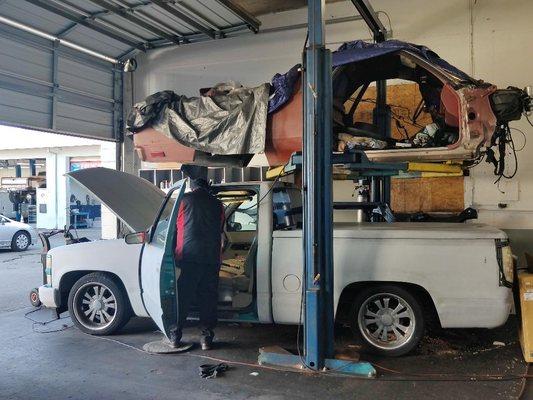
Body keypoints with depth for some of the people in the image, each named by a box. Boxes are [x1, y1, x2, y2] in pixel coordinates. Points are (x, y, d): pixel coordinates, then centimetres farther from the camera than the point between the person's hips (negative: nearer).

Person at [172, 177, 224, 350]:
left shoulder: (185, 199, 7)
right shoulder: (217, 204, 15)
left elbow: (176, 226, 10)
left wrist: (175, 253, 21)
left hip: (189, 254, -2)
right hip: (212, 257, 2)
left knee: (183, 296, 7)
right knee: (208, 297, 8)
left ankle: (175, 335, 12)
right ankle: (207, 337, 10)